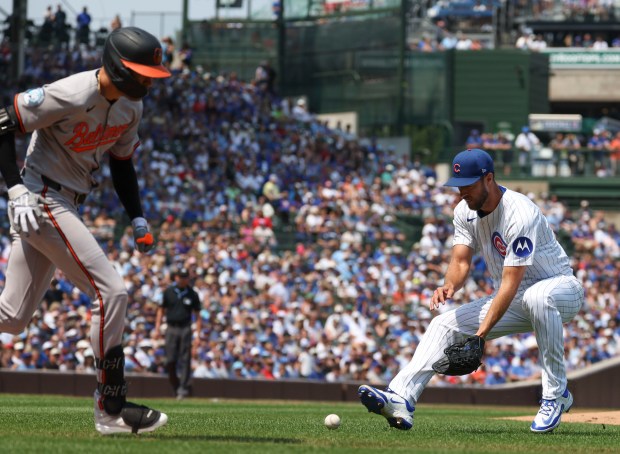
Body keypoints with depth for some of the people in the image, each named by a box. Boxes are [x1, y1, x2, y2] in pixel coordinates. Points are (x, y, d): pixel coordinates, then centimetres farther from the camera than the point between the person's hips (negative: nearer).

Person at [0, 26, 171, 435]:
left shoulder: (131, 106, 5)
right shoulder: (74, 95, -22)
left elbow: (121, 162, 19)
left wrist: (138, 219, 9)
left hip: (65, 207, 9)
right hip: (41, 201, -9)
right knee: (111, 293, -12)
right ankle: (112, 409, -6)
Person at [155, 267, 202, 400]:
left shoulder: (192, 294, 5)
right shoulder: (168, 292, 7)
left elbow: (197, 314, 7)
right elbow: (161, 309, 12)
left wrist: (198, 333, -1)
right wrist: (157, 327, 2)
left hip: (185, 329, -1)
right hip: (171, 328, 1)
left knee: (185, 360, -6)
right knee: (170, 361, -3)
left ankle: (183, 389, -6)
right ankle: (175, 387, 11)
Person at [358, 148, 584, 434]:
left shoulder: (519, 214, -28)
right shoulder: (465, 211, -2)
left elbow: (511, 282, -31)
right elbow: (461, 261, -6)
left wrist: (481, 334, -37)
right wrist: (449, 286, -31)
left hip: (562, 288, -7)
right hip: (513, 301, 7)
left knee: (537, 297, -41)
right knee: (446, 323, -9)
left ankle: (556, 394, -29)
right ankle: (401, 401, -26)